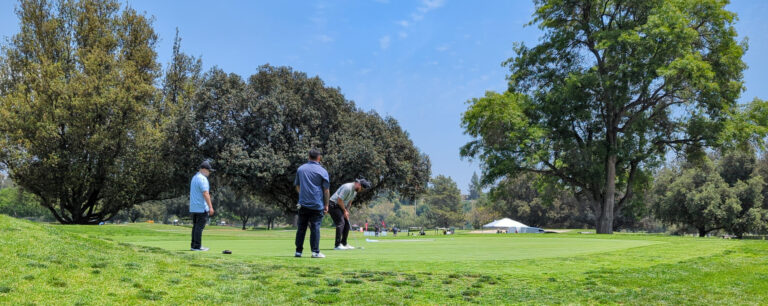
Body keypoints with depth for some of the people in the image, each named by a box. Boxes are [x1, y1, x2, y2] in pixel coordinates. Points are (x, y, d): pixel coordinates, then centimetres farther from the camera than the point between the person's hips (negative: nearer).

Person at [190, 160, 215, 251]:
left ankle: (193, 245, 14)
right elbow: (205, 193, -22)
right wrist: (210, 207, -21)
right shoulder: (202, 179, -15)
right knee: (200, 227, -6)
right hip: (201, 208, -10)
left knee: (195, 226, 12)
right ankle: (197, 246, -5)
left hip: (193, 207, 10)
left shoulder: (194, 177, 17)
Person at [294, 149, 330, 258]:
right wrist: (326, 205, 4)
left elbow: (297, 186, 17)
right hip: (317, 205, -3)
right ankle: (315, 251, -2)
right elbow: (326, 190, -3)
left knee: (301, 228, 8)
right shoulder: (322, 171, -4)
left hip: (303, 204, 3)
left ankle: (298, 251, 9)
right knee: (315, 228, -1)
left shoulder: (300, 169, 8)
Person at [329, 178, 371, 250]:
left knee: (347, 224, 6)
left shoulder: (355, 190, 8)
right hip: (334, 205, -10)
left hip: (341, 206, 10)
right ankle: (337, 245, -18)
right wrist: (345, 211, -14)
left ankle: (344, 243, 13)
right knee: (341, 223, -18)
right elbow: (339, 200, -25)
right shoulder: (348, 187, -24)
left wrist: (347, 211, 6)